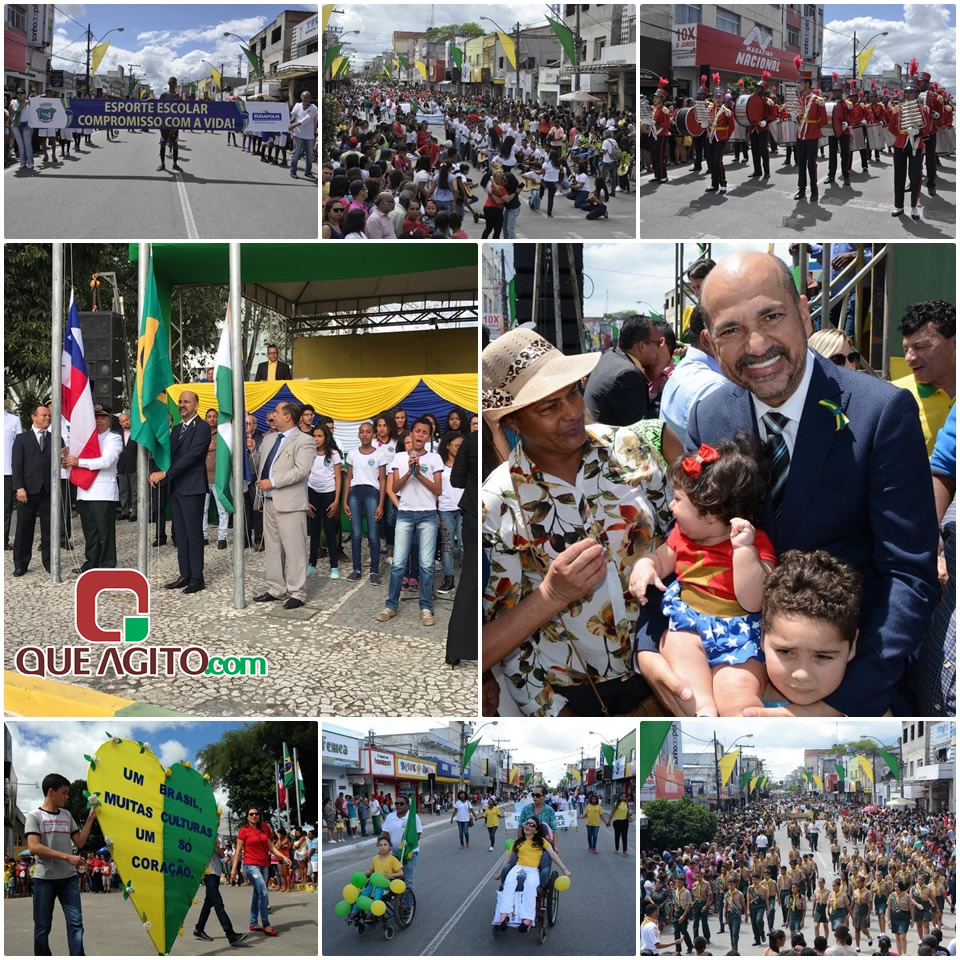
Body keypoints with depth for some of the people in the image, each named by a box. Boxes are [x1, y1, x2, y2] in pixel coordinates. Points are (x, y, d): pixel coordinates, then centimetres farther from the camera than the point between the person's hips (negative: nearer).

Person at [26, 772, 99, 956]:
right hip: (44, 878, -4)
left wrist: (90, 818, 6)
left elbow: (80, 843, 13)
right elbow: (34, 848, -15)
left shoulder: (67, 815, 13)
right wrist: (66, 857, -20)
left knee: (75, 922, -5)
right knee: (42, 927, 2)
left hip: (68, 878, 4)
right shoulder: (34, 816, -3)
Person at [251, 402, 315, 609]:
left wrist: (273, 482, -20)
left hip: (290, 502, -8)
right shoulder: (269, 439, 16)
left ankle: (297, 593, 2)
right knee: (272, 547, 13)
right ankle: (276, 589, 22)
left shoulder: (305, 441, -8)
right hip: (269, 501, 8)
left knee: (294, 549, -3)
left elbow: (301, 471, -19)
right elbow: (257, 464, 18)